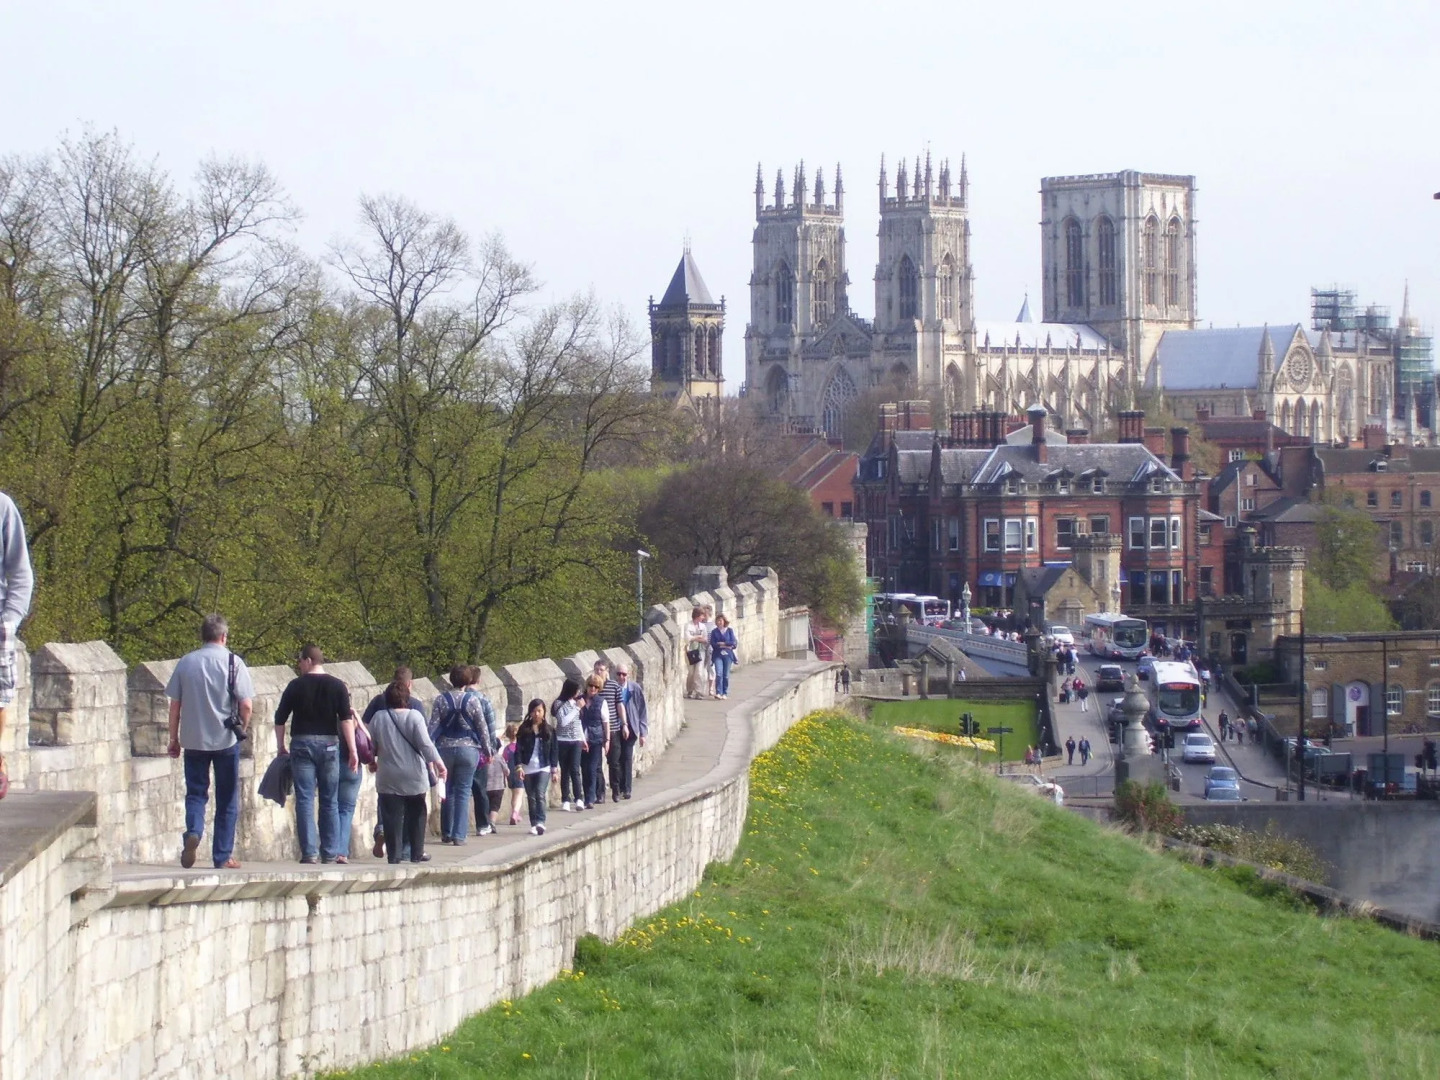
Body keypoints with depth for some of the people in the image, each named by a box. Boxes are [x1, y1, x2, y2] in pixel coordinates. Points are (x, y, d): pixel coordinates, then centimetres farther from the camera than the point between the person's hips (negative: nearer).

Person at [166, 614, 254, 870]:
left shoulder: (186, 662, 2)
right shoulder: (233, 662, -6)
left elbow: (174, 705, 4)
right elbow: (246, 705, -10)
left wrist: (174, 738, 14)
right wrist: (241, 728, 8)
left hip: (193, 740, 2)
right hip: (225, 739, -2)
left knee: (196, 792, 12)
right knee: (226, 799, 9)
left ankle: (193, 832, -16)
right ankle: (223, 856, 10)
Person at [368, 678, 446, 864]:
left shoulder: (379, 718, -1)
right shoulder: (414, 716, -8)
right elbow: (425, 744, -12)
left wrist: (371, 761, 26)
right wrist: (437, 763, -6)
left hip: (388, 777, 1)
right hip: (414, 776, -1)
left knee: (392, 816, 2)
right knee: (416, 815, 11)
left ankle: (393, 854, -3)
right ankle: (416, 853, 13)